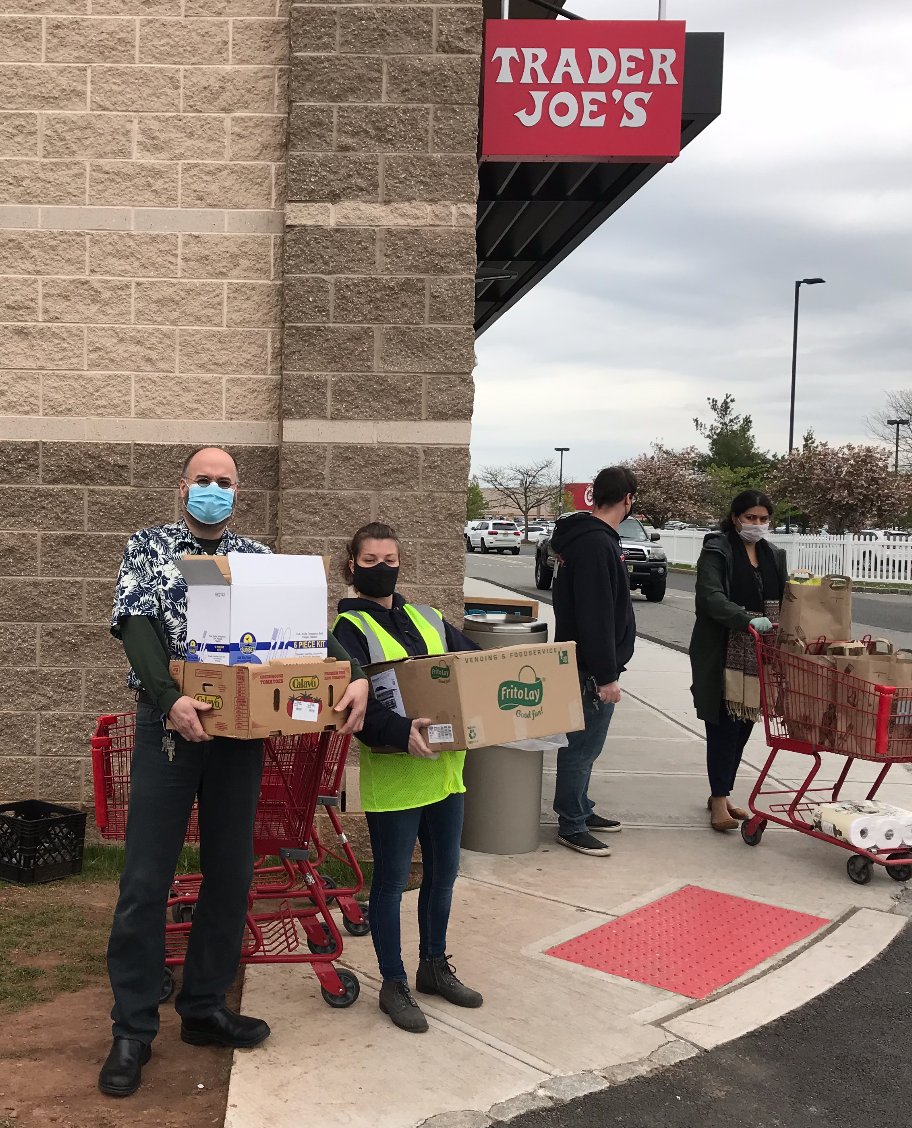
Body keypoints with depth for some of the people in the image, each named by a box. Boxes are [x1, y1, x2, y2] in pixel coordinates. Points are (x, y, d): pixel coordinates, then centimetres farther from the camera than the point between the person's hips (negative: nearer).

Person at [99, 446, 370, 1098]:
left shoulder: (259, 559, 9)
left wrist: (356, 675, -19)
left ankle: (205, 1007, 25)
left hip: (240, 729, 3)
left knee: (231, 873, 9)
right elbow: (136, 624, -11)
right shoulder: (150, 547, 4)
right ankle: (134, 1028, 12)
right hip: (169, 726, -3)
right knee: (147, 879, 0)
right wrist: (171, 697, -28)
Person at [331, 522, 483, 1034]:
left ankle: (435, 965, 36)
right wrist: (401, 730, -35)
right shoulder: (351, 628, -7)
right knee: (391, 880, 5)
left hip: (444, 766, 6)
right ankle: (394, 984, 21)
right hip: (392, 773, -6)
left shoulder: (428, 620, 12)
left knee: (444, 871, 17)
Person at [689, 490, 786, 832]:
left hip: (759, 656, 6)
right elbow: (712, 597, -19)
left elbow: (781, 601, 17)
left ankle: (721, 794, 24)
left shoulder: (774, 555, 14)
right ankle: (719, 802, 3)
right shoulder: (717, 550, -6)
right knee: (723, 727, -4)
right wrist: (748, 620, -32)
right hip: (723, 655, -6)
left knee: (743, 726, 10)